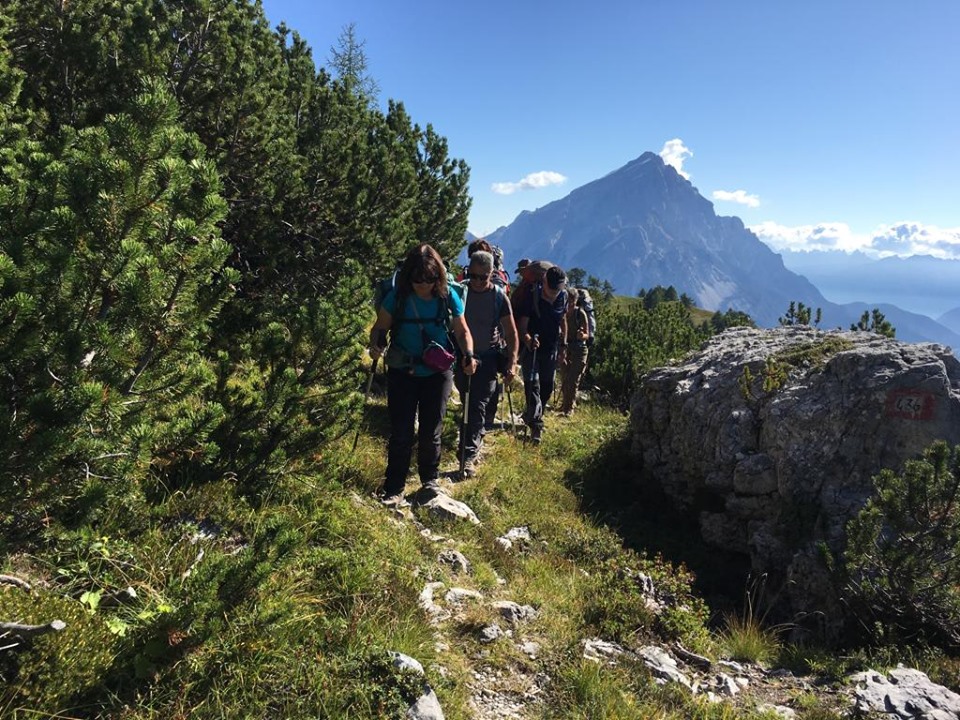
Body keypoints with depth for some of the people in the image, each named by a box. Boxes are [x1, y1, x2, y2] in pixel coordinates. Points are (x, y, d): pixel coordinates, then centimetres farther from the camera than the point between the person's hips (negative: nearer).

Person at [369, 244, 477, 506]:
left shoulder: (448, 297, -9)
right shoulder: (397, 297, -12)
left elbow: (462, 331, 2)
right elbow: (380, 327, -3)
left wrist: (468, 355, -15)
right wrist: (375, 345, -25)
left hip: (437, 373, 1)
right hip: (402, 373, -1)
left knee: (431, 432, 11)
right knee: (401, 433, 1)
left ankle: (430, 479, 32)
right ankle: (394, 489, 13)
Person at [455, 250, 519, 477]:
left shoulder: (499, 297, -7)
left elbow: (511, 333, -3)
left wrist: (512, 363, -10)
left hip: (487, 358, -2)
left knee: (478, 407, -7)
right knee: (468, 405, 11)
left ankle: (469, 455, -4)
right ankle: (475, 442, 32)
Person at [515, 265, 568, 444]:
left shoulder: (563, 297, -2)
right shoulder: (531, 297, -18)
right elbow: (522, 325, -20)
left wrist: (563, 345, 12)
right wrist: (528, 340, -40)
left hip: (551, 349, 5)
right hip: (531, 348, -5)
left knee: (547, 387, 12)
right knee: (532, 384, -13)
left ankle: (529, 416, 32)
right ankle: (536, 424, -8)